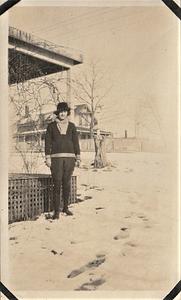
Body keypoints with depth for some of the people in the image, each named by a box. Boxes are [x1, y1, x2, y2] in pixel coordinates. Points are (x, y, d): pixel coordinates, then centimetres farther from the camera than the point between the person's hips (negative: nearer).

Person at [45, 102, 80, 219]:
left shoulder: (72, 126, 11)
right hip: (56, 158, -2)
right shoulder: (51, 126, 6)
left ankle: (66, 207, 20)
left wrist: (78, 158, 5)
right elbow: (48, 142, 4)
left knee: (67, 183, 7)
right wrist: (47, 158, -4)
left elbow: (76, 142, 10)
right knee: (57, 184, -5)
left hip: (69, 157, 2)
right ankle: (56, 210, -1)